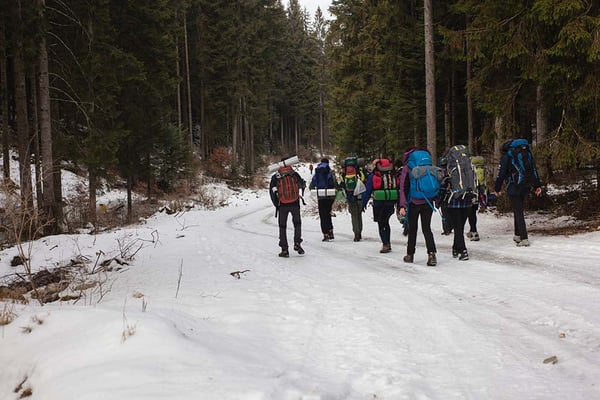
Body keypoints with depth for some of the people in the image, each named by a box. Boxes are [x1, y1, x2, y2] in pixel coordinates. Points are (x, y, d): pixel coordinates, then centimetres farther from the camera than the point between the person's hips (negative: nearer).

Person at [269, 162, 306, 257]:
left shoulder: (276, 176, 0)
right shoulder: (294, 174, 3)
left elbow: (272, 191, -5)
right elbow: (302, 185, 14)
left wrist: (276, 204, 5)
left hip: (283, 205, 0)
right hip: (295, 203, 0)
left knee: (282, 226, 10)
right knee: (297, 223, 20)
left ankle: (284, 250, 7)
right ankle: (297, 243, 4)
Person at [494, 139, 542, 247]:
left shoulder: (506, 156, 0)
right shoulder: (528, 154, 17)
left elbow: (501, 173, -2)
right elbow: (534, 170, 16)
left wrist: (497, 188, 6)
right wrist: (537, 186, 17)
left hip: (514, 187, -6)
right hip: (526, 187, 6)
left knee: (518, 212, -6)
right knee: (518, 209, 20)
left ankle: (524, 238, -14)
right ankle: (518, 235, 24)